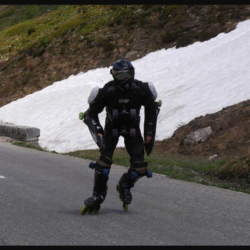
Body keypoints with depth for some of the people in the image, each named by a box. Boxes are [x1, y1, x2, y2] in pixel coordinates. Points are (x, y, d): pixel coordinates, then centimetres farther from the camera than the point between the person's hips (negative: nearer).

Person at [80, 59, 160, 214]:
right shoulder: (107, 91, -26)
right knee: (104, 163, -20)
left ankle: (125, 185, 24)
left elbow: (152, 110, -2)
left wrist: (149, 135, -3)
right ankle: (98, 196, 2)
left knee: (140, 168, -9)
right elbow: (91, 114, -14)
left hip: (132, 128, 2)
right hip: (112, 127, -2)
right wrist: (98, 134, -27)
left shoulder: (141, 89, -21)